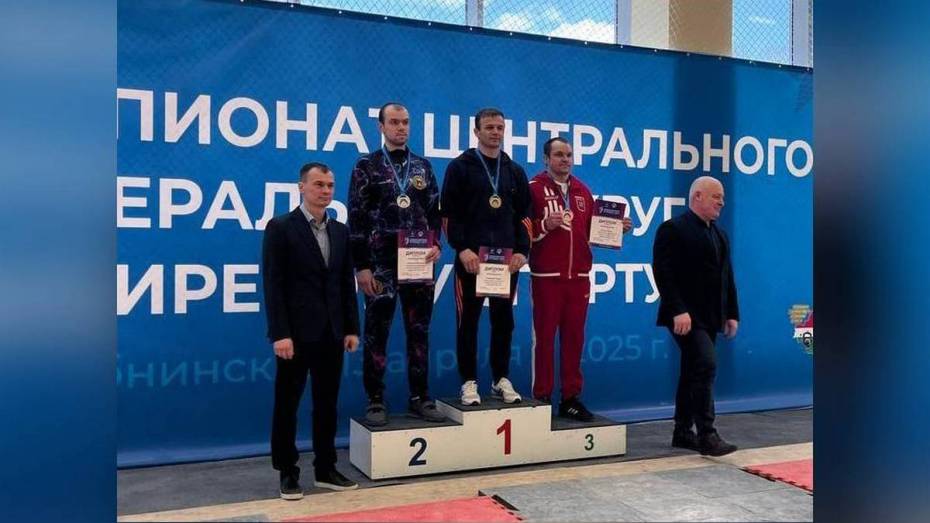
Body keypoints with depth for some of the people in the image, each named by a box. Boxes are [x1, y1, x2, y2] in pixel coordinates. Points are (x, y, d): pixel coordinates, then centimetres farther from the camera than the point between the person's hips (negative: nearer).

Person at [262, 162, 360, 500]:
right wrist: (280, 333, -16)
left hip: (331, 333, 5)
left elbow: (347, 283, 12)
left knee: (327, 404, 11)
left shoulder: (340, 231, 12)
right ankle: (288, 473, 17)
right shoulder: (280, 227, -5)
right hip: (295, 333, -5)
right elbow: (273, 284, -10)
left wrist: (352, 328, 6)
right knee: (287, 405, 6)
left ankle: (325, 469, 22)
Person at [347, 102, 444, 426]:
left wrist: (436, 244, -5)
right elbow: (356, 219, -3)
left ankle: (419, 397, 18)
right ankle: (376, 400, 12)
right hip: (381, 265, -3)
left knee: (419, 332, 8)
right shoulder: (367, 166, 1)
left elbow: (435, 212, 13)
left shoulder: (423, 166, 12)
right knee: (377, 333, 2)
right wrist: (362, 266, -9)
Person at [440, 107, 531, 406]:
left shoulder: (515, 171, 13)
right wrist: (462, 248, -13)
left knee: (503, 320, 8)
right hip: (471, 257, -3)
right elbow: (448, 213, -4)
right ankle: (469, 381, 10)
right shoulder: (460, 167, 1)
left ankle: (501, 379, 19)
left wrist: (522, 250, 0)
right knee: (468, 320, 1)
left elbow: (524, 215, 12)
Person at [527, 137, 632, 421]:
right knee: (544, 338, 2)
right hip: (547, 276, -5)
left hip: (579, 276, 5)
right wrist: (545, 225, -25)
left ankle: (571, 398, 17)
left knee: (574, 337, 8)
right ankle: (542, 398, 10)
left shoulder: (582, 190, 15)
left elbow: (592, 230, 18)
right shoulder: (534, 188, -3)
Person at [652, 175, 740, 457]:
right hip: (686, 316, -8)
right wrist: (678, 311, -23)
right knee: (706, 365, -17)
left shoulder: (719, 234, 18)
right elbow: (663, 273, -16)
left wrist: (732, 314, 13)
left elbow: (726, 276, 19)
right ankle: (706, 434, -12)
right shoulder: (673, 229, -8)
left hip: (710, 317, 8)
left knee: (692, 372, 12)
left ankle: (682, 432, 20)